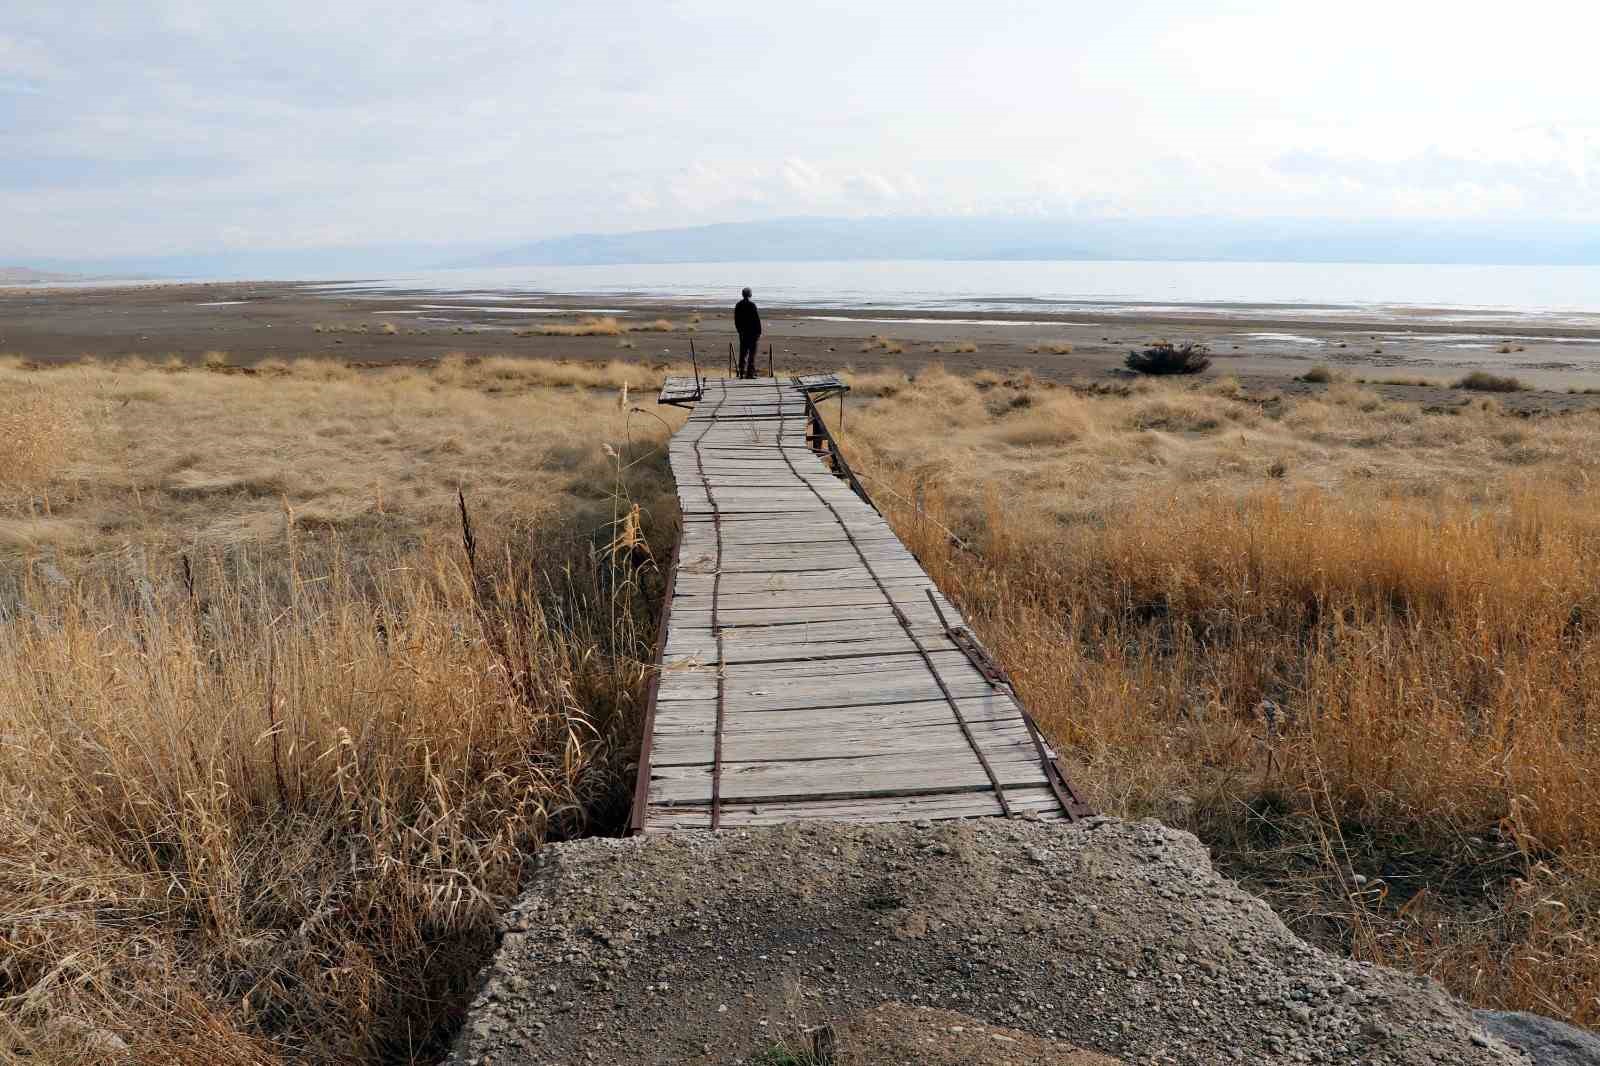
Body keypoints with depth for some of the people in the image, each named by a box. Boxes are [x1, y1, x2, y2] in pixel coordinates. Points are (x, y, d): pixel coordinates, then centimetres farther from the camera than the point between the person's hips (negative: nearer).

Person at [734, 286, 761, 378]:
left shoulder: (738, 305, 5)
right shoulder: (752, 304, -12)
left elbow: (736, 320, 11)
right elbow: (757, 319, -12)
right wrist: (759, 332, -6)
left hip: (743, 332, 5)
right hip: (752, 332, -5)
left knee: (743, 353, 11)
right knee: (752, 353, -1)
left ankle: (742, 373, 12)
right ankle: (750, 373, -3)